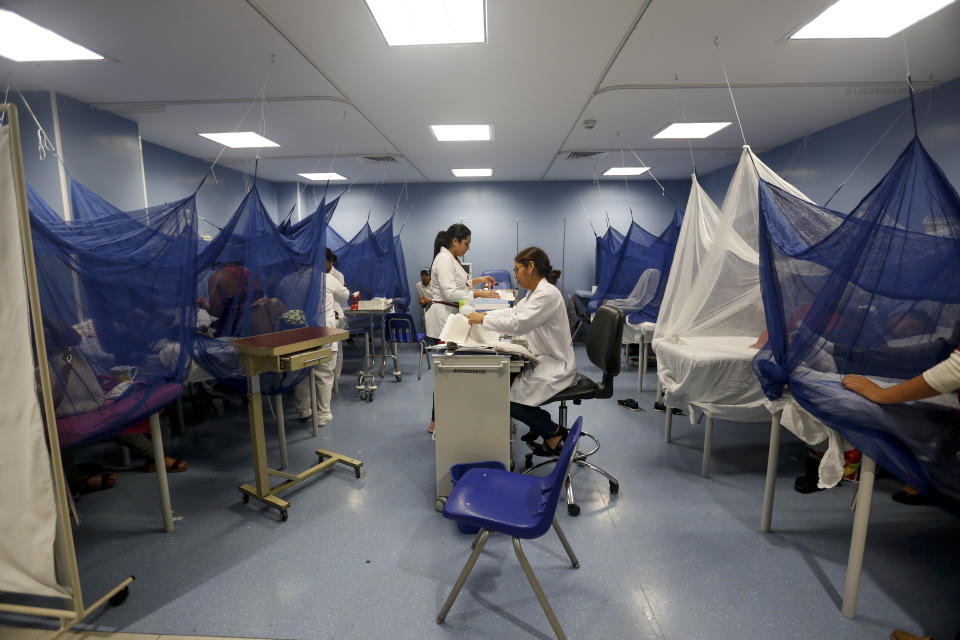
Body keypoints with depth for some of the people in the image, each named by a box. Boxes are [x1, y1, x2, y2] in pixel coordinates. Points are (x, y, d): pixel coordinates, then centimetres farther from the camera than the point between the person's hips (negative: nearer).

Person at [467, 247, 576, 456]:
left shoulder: (547, 294, -22)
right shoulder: (535, 292, 10)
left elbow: (518, 324, -27)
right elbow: (514, 312, 19)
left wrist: (483, 319, -17)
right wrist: (484, 314, 8)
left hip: (555, 366, -10)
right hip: (542, 360, 10)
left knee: (508, 401, -13)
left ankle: (553, 432, 6)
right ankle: (540, 419, 23)